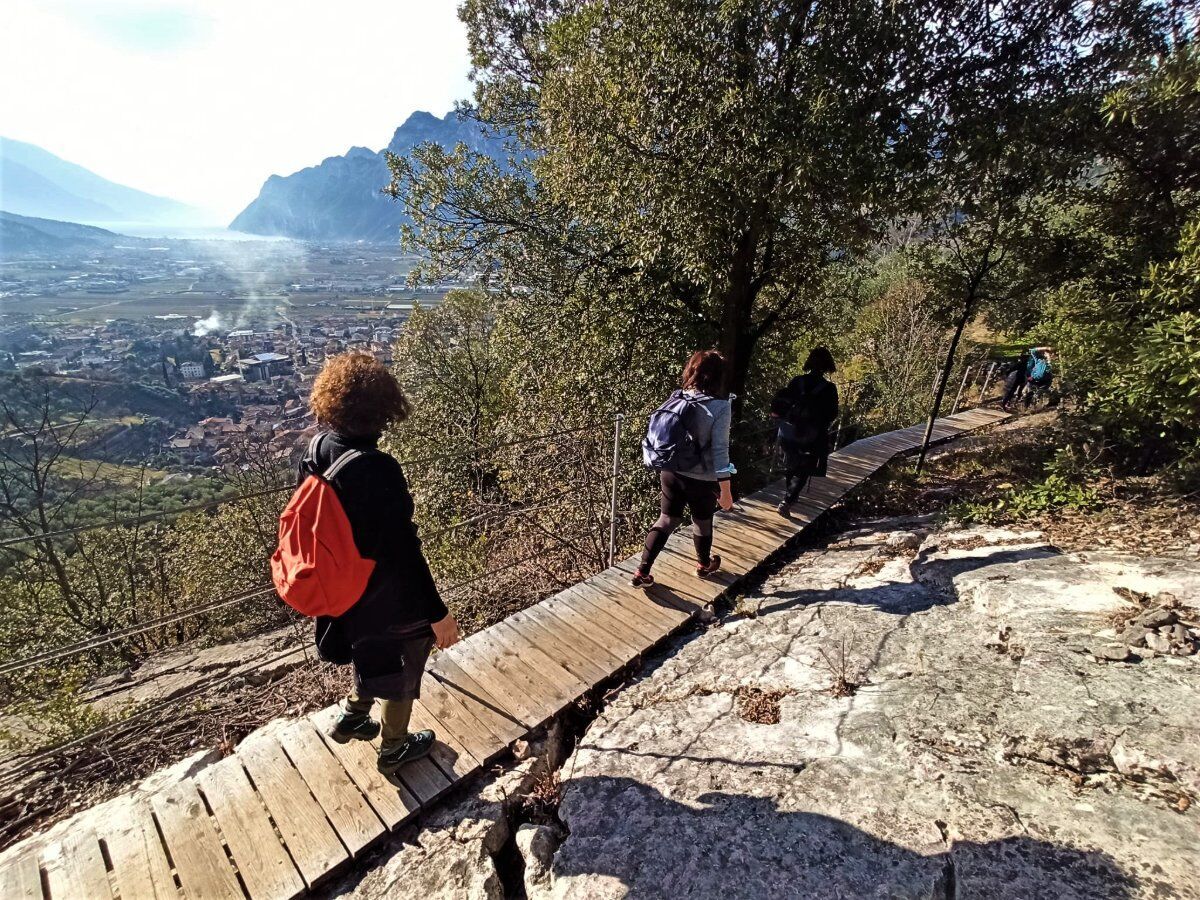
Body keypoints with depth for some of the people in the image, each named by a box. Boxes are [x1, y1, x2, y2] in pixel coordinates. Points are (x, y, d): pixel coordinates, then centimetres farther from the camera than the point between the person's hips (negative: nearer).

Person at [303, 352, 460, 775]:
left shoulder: (317, 449, -9)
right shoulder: (378, 469, -34)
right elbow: (404, 550, -30)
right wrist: (438, 613, -19)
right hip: (391, 597, -7)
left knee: (373, 651, 35)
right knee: (402, 665, 20)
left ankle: (352, 717, 52)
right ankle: (395, 747, 43)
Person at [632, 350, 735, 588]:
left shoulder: (676, 399, -3)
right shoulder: (720, 406, -17)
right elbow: (719, 450, -18)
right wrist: (726, 490, -11)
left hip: (670, 472, 4)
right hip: (702, 479, -3)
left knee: (666, 520, 16)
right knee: (702, 522, 20)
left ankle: (642, 572, 15)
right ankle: (704, 565, 44)